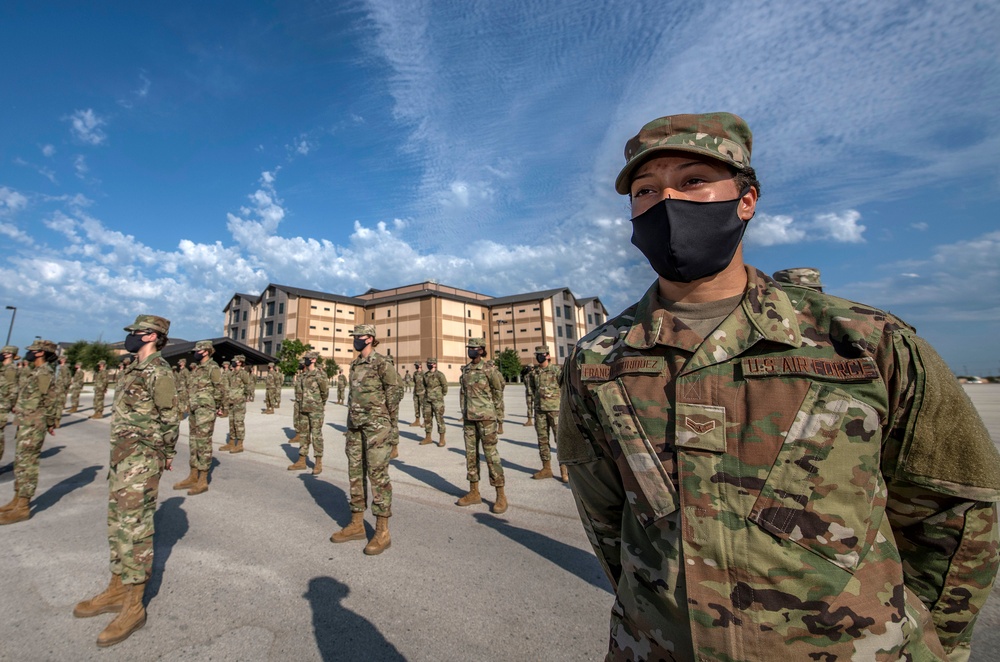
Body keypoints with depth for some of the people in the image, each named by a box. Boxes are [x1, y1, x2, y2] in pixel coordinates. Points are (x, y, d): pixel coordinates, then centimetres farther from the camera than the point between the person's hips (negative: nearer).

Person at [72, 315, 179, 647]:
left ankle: (134, 606, 9)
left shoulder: (159, 370, -16)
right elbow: (127, 412, 19)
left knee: (134, 529, -3)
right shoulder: (133, 369, 15)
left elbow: (170, 418, -15)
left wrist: (165, 454, -5)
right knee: (118, 524, 18)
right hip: (121, 457, 10)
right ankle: (117, 590, 33)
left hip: (141, 460, -10)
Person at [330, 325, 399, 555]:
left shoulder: (380, 362, -10)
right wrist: (351, 419, 15)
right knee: (355, 472, 12)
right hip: (355, 423, 8)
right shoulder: (355, 364, 14)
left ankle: (382, 531, 3)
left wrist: (387, 418, 0)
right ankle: (357, 524, 25)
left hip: (375, 423, -8)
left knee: (377, 472, -5)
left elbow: (393, 389, -9)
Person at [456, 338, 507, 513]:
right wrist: (465, 411, 15)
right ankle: (474, 493, 23)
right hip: (469, 418, 6)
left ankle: (501, 496, 6)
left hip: (486, 417, -6)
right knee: (471, 454, 11)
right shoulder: (465, 370, 9)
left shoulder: (489, 370, -9)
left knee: (491, 454, -4)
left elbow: (498, 391, 2)